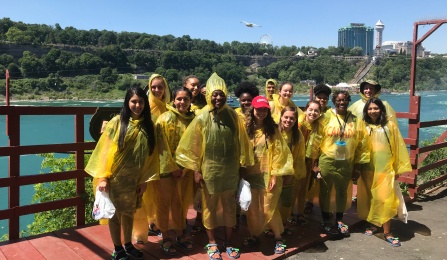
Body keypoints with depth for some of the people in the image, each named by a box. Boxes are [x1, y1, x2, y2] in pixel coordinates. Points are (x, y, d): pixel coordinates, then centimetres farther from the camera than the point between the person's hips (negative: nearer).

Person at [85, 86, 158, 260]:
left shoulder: (149, 126, 0)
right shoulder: (117, 122, -10)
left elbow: (151, 155, 2)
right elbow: (105, 149, -11)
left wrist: (145, 179, 0)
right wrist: (102, 176, -14)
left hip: (135, 179, 3)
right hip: (116, 177, -3)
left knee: (129, 213, 16)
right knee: (115, 213, 7)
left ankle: (128, 245, 33)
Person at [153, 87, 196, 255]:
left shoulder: (193, 119, 5)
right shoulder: (166, 118, -10)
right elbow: (162, 145, -13)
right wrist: (172, 167, -13)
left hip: (184, 168, 4)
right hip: (166, 167, -4)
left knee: (179, 203, 14)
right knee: (164, 203, 4)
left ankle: (180, 235, 27)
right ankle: (165, 239, 16)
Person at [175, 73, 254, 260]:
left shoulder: (232, 115, -3)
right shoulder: (202, 118, -10)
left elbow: (240, 141, 4)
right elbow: (192, 146, -6)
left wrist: (242, 164, 6)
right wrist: (196, 170, -7)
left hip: (230, 169, 2)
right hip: (209, 169, -2)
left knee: (229, 206, 12)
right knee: (210, 206, 11)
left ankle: (228, 242, 29)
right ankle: (212, 243, 28)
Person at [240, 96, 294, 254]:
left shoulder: (272, 129, -1)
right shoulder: (246, 129, 0)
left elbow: (279, 153, -4)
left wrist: (275, 175, -9)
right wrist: (242, 174, -2)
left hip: (268, 176, -2)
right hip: (250, 175, 2)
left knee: (269, 209, 0)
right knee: (252, 209, 9)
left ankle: (278, 237, 19)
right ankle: (255, 235, 29)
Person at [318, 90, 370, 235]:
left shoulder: (356, 120, 2)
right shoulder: (326, 118, -5)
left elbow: (361, 143, 5)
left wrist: (358, 164, 3)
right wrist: (316, 163, -7)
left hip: (346, 163, 2)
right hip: (327, 161, -2)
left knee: (343, 192, 14)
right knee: (325, 192, 8)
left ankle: (339, 221, 30)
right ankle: (326, 221, 24)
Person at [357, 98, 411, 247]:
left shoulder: (390, 126, -2)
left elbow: (398, 147, 1)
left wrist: (398, 168, 1)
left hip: (386, 169, -2)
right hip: (368, 169, 2)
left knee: (385, 200, -3)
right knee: (369, 198, 11)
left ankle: (387, 232, 6)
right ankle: (373, 224, 29)